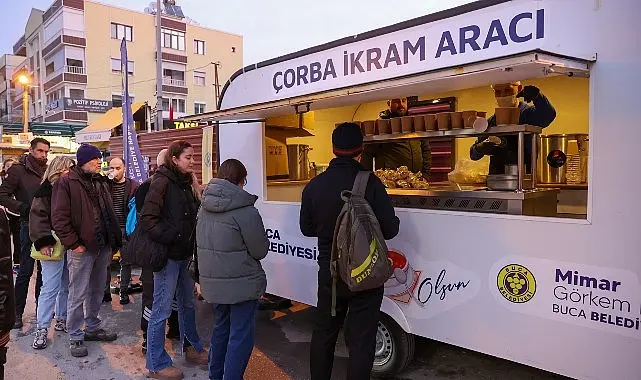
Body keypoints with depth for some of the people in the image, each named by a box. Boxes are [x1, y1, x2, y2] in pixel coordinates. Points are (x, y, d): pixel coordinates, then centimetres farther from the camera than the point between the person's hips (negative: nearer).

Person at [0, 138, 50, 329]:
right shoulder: (19, 170, -6)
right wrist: (24, 208, -17)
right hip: (29, 225, -5)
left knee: (45, 269, 13)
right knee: (26, 270, -1)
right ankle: (17, 312, 11)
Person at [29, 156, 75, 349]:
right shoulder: (46, 190, -5)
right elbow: (38, 217, -10)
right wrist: (43, 242, -19)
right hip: (53, 245, -5)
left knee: (67, 286, 13)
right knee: (50, 288, -4)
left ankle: (61, 320, 27)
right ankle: (42, 329, 6)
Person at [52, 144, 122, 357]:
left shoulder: (101, 182, 14)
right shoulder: (67, 183, -8)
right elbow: (59, 217, -13)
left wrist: (113, 242, 13)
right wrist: (73, 243, -16)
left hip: (103, 247, 7)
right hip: (82, 248, -7)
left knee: (97, 291, 17)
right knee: (78, 295, 2)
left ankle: (92, 328, 32)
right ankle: (75, 337, 15)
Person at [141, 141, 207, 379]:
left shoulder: (186, 183, 11)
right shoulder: (162, 182, -13)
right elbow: (147, 219, -18)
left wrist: (191, 242, 5)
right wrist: (171, 238, -17)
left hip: (184, 254, 8)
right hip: (167, 255, -8)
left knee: (188, 304, 19)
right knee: (161, 310, 2)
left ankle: (193, 349, 34)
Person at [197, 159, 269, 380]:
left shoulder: (205, 208, 2)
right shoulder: (246, 211, -20)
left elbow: (204, 242, 11)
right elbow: (260, 250, -14)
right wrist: (264, 241, 6)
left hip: (213, 281, 8)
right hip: (241, 283, -8)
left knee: (221, 327, 24)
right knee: (241, 335, 4)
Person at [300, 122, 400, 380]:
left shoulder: (314, 185, -5)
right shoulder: (370, 182, -18)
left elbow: (307, 228, 6)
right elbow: (389, 229, -15)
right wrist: (395, 222, 7)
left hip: (329, 273, 4)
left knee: (324, 332, 21)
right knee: (360, 339, 8)